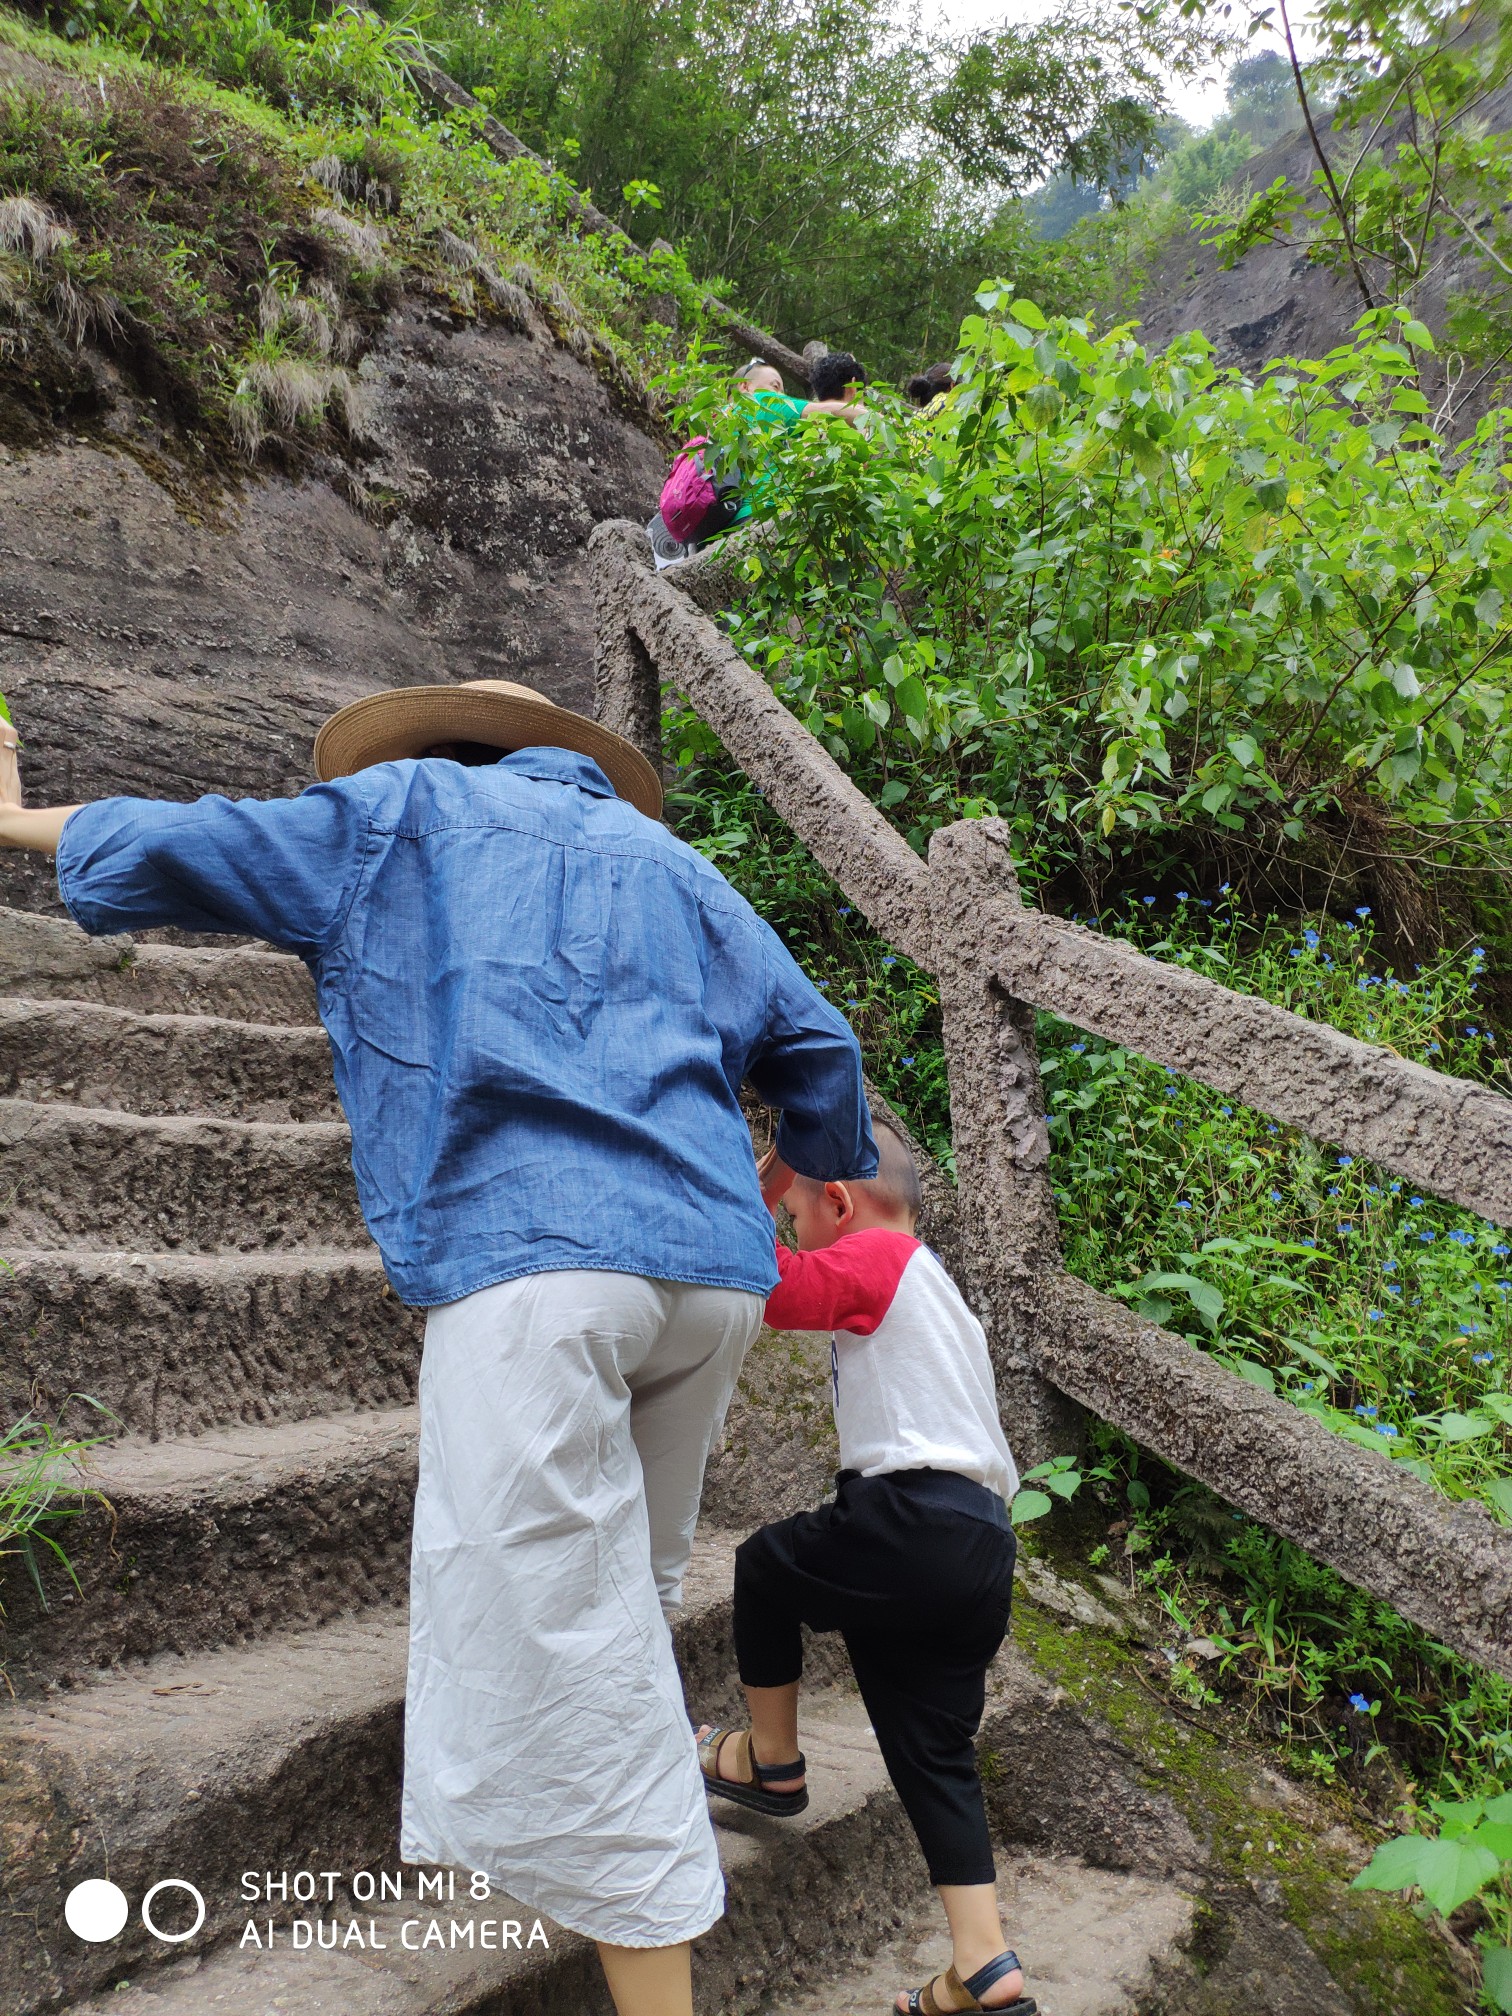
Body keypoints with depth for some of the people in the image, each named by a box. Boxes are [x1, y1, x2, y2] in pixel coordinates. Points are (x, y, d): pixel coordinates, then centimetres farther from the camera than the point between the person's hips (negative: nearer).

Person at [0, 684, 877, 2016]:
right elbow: (813, 1043, 26)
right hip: (713, 1270, 6)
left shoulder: (406, 810, 17)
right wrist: (822, 1161, 47)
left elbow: (182, 849, 20)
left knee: (561, 1649, -4)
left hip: (530, 1261, -6)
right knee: (621, 1599, 20)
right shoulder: (670, 861, 28)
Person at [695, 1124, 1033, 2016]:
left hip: (910, 1529, -9)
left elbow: (768, 1286, -18)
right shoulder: (937, 1288, 27)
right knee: (936, 1754, 12)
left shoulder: (877, 1257, -4)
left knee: (765, 1565, 17)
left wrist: (767, 1174, -10)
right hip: (984, 1550, 9)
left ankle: (771, 1761, 28)